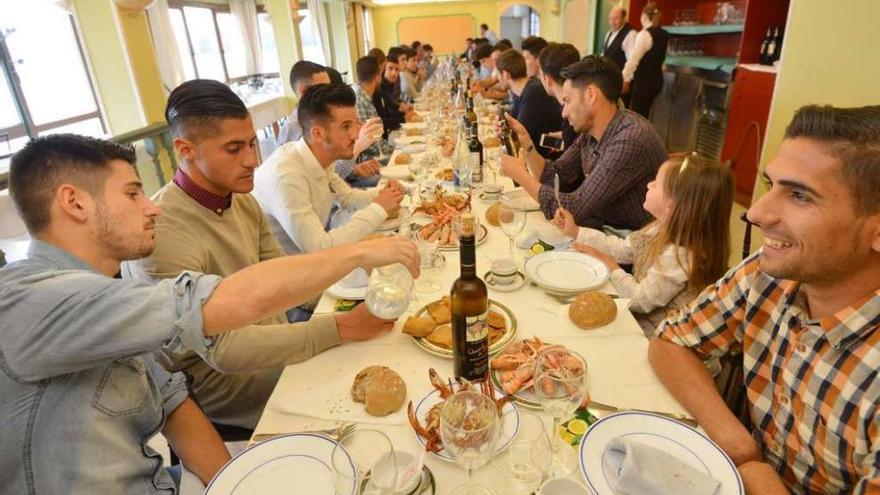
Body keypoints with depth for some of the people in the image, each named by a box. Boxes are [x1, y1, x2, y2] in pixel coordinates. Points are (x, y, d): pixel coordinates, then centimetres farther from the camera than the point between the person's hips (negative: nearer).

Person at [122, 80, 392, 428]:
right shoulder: (160, 234, -27)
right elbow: (222, 349, -28)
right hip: (219, 382, -7)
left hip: (272, 344, 7)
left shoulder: (242, 201, 0)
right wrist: (341, 327, -30)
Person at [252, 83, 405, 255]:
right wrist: (378, 209, -24)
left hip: (308, 257, 7)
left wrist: (380, 195, -7)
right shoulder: (286, 175, -30)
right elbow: (318, 247, -31)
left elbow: (346, 196, 13)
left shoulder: (318, 159, -4)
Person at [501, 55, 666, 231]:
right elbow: (553, 176, 7)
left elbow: (573, 209, -26)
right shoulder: (589, 131, -1)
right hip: (604, 226, 7)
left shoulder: (629, 141, -27)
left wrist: (520, 174, -16)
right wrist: (525, 141, -4)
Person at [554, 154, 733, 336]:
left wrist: (611, 266, -9)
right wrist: (576, 231, 6)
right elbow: (621, 248, 9)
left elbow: (641, 300, -20)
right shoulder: (663, 230, -4)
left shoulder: (678, 257, -31)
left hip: (650, 333, -8)